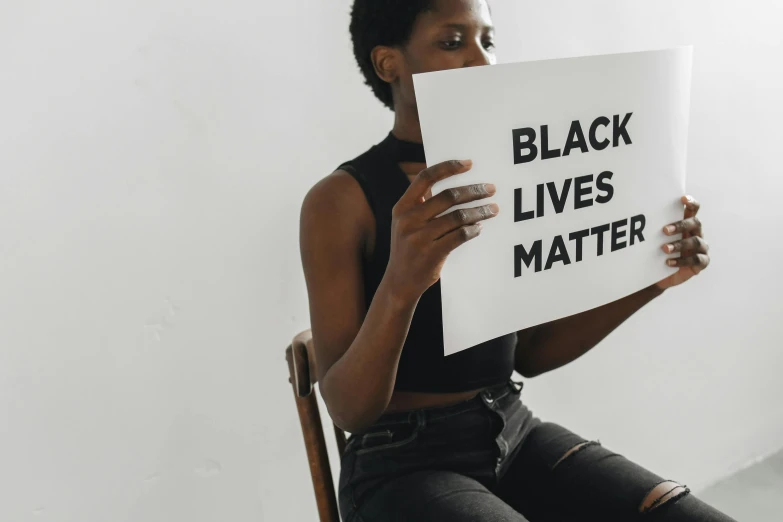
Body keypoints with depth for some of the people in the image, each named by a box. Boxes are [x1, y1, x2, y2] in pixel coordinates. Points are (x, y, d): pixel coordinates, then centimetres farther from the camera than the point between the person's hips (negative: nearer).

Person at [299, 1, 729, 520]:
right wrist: (402, 282, -34)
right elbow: (348, 409, -16)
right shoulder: (341, 200, -12)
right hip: (402, 465, -5)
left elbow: (529, 354, 10)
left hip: (515, 435, 6)